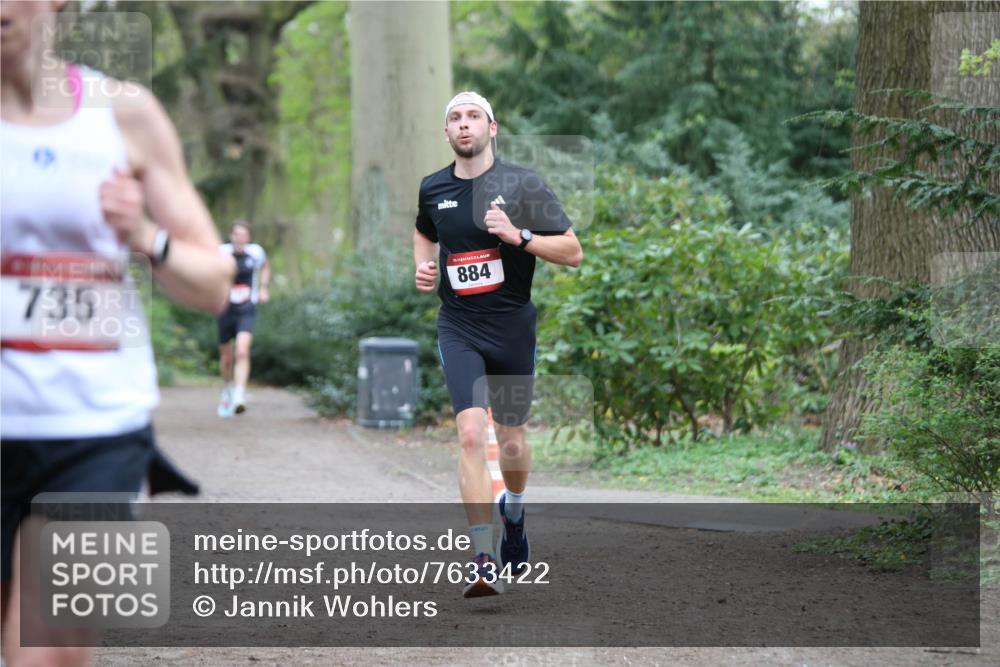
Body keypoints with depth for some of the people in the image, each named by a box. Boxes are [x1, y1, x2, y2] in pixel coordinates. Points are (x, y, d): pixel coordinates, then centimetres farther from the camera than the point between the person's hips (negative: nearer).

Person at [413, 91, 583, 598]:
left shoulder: (522, 184, -7)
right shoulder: (432, 189, 3)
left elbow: (573, 253, -7)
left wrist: (518, 235, -20)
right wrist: (423, 266, 6)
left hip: (512, 327, -1)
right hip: (458, 329, 1)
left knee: (511, 438, 13)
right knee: (471, 433, -17)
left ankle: (513, 514, 47)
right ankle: (484, 561, -19)